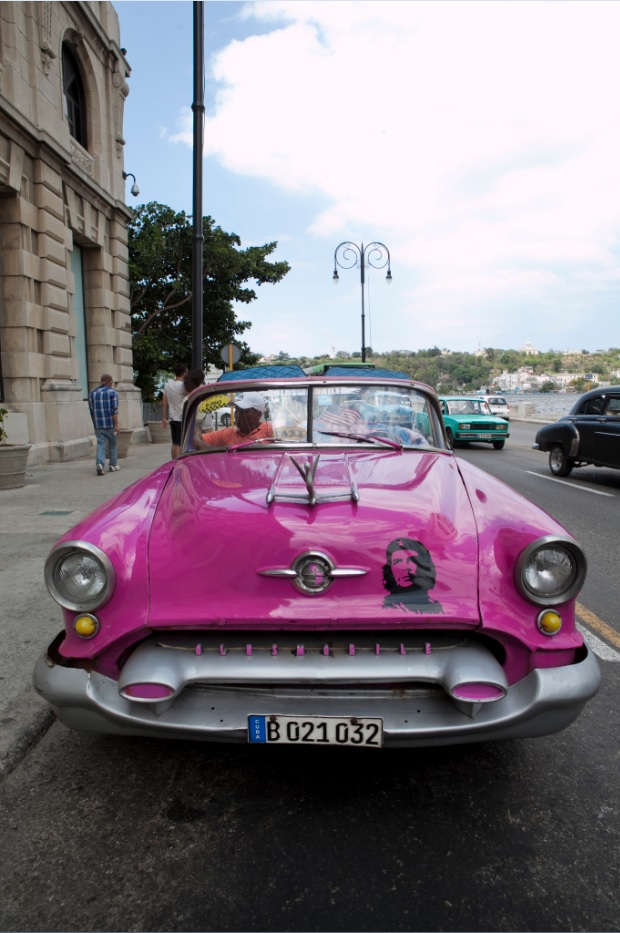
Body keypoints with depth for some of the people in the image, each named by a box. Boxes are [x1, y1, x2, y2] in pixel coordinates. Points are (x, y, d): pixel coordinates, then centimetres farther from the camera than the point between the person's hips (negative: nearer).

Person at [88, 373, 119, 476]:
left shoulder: (92, 393, 10)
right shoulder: (113, 392, -4)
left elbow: (91, 410, 12)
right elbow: (114, 410, -12)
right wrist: (116, 424, -13)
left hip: (98, 424, 3)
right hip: (110, 423, -3)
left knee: (100, 444, 1)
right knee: (112, 444, 13)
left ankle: (100, 464, -19)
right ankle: (113, 465, 21)